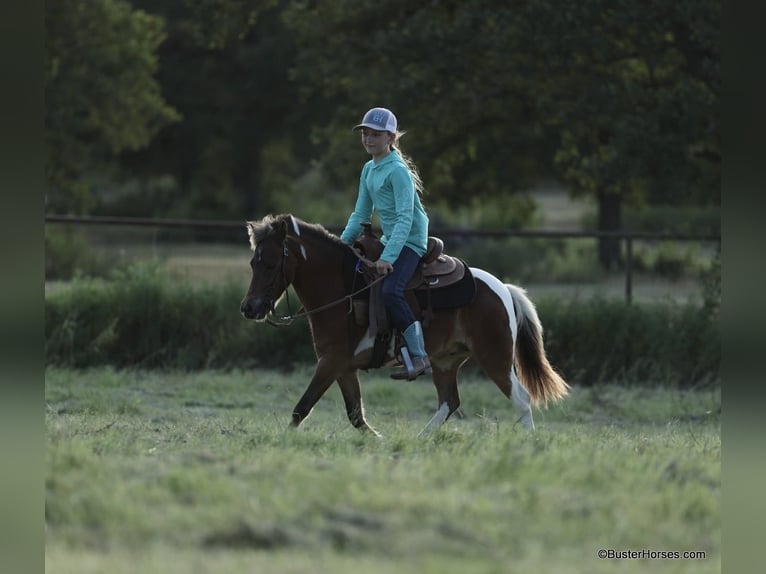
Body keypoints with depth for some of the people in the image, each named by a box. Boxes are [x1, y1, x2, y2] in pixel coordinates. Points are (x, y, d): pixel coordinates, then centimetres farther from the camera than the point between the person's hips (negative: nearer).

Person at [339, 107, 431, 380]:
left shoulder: (398, 171, -16)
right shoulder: (369, 170, 11)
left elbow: (405, 218, -23)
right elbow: (361, 214, 16)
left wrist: (388, 257, -30)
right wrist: (342, 244, 3)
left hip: (410, 242, -10)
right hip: (389, 239, 10)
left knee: (390, 291, -29)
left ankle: (420, 357, -26)